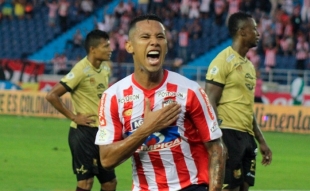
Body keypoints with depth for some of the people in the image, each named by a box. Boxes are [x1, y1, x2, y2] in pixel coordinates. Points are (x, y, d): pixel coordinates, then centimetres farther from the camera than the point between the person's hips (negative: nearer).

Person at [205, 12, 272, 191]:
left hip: (247, 136, 9)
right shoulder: (224, 61, -9)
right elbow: (210, 103, -13)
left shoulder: (249, 65, 18)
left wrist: (261, 140, 24)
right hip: (229, 134, -9)